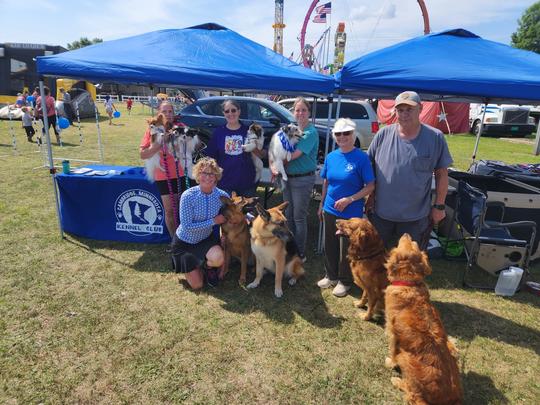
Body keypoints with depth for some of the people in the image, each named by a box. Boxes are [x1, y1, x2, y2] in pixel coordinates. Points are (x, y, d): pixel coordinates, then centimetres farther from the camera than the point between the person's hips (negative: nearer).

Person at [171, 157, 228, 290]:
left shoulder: (221, 195, -17)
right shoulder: (188, 196, -28)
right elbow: (187, 226, -28)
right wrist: (213, 221, -28)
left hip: (206, 238, 3)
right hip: (184, 242, -2)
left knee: (218, 259, -31)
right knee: (197, 285, 0)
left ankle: (207, 266, 8)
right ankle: (198, 266, 35)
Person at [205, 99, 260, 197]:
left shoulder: (248, 131, 1)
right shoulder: (218, 132, 3)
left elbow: (262, 155, 4)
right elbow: (211, 158, 6)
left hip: (247, 183, 0)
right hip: (225, 184, 0)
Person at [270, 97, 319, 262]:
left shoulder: (311, 132, -14)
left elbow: (294, 155, -20)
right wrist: (273, 166, -12)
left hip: (303, 180, -7)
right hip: (288, 177, 8)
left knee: (299, 217, 1)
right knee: (288, 215, 16)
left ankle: (300, 254, 16)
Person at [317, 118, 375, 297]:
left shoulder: (361, 157, -13)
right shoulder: (330, 157, 2)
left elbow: (370, 186, -12)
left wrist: (349, 199, -20)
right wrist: (321, 204, 15)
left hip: (351, 212, -5)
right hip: (330, 210, 5)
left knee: (347, 248, 9)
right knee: (330, 245, 16)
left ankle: (345, 281, 28)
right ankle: (331, 275, 36)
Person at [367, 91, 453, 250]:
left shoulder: (435, 137, -8)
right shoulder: (383, 134, -6)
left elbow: (441, 174, -2)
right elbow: (370, 166, 3)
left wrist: (439, 206, -1)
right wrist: (371, 196, 3)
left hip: (415, 216, -1)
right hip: (381, 213, 2)